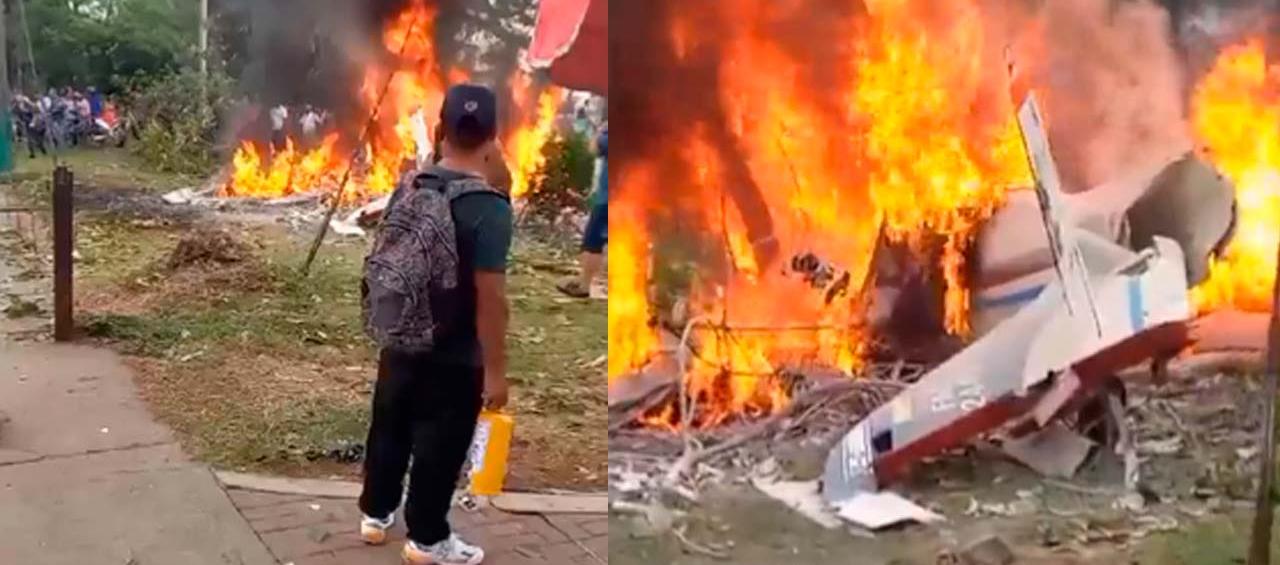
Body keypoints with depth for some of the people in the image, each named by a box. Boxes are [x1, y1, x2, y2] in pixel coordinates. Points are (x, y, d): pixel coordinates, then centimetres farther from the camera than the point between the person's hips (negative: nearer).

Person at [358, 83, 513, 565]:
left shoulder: (407, 189, -1)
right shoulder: (490, 209, -22)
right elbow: (490, 298, -22)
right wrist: (496, 370, -15)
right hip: (455, 358, -6)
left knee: (389, 428, 21)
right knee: (439, 448, 9)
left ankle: (376, 514, 38)